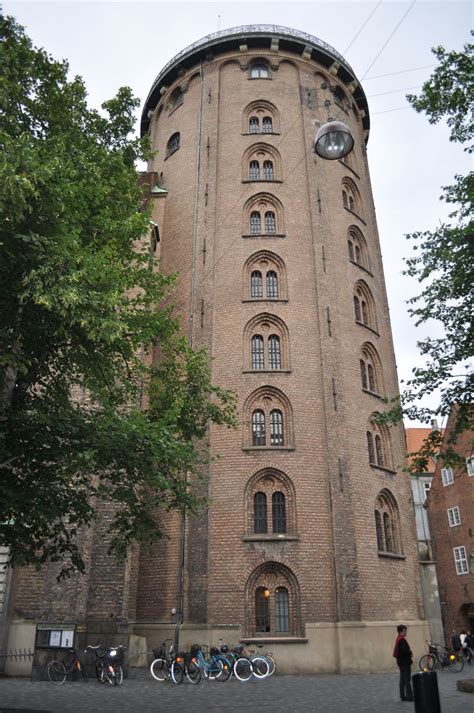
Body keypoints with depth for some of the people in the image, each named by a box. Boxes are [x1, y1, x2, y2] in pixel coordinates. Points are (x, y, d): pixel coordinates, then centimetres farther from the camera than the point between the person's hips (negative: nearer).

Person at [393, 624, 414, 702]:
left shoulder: (398, 639, 13)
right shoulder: (402, 640, -18)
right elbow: (405, 650, -25)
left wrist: (409, 653, 6)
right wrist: (410, 653, -6)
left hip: (401, 661, 10)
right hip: (404, 661, -10)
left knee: (402, 679, 13)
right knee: (407, 679, -5)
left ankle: (403, 696, 17)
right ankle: (409, 696, -4)